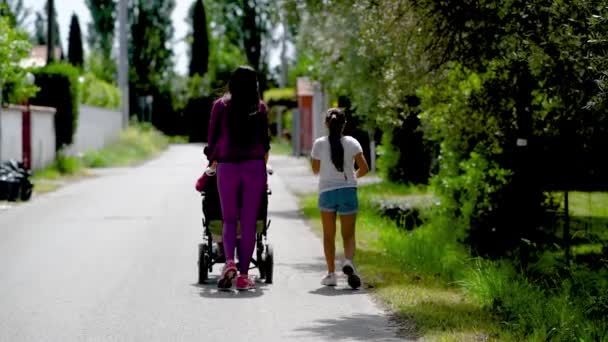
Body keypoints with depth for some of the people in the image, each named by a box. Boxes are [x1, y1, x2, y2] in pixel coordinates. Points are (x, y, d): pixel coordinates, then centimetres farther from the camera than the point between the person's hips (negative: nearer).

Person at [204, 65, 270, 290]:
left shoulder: (221, 106, 3)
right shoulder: (260, 108, 4)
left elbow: (213, 138, 7)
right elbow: (265, 141, 6)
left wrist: (212, 160, 22)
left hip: (227, 167, 0)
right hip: (255, 166, 0)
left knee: (229, 219, 9)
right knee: (249, 222, 4)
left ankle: (229, 261, -15)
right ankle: (244, 275, 2)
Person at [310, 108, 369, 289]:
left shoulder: (319, 144, -4)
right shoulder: (352, 143, -3)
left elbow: (315, 170, 6)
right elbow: (364, 168, -5)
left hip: (326, 192, 0)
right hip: (348, 191, 0)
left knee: (329, 235, 12)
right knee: (348, 234, 7)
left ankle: (331, 273, 9)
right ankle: (348, 261, -21)